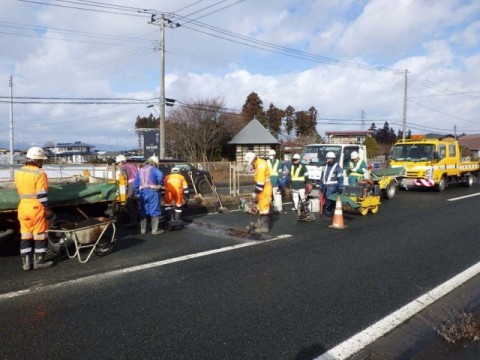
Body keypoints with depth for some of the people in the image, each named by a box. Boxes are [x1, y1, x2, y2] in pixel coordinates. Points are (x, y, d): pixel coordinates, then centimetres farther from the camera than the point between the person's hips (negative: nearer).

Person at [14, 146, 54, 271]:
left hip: (23, 206, 7)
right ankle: (38, 261, 12)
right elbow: (42, 195, -18)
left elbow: (19, 190, 16)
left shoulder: (19, 172, 7)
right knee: (40, 235, 6)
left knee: (25, 235, 12)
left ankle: (26, 262, 17)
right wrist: (47, 209, -12)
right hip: (37, 208, -7)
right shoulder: (39, 174, -16)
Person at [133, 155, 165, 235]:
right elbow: (160, 176, -22)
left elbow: (135, 183, 15)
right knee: (155, 211, 0)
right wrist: (160, 185, -8)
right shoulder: (154, 169, -1)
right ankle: (155, 230, 0)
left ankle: (142, 229, 18)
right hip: (152, 192, -5)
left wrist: (137, 193, 19)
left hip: (142, 192, 6)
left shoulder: (140, 170, 18)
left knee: (143, 211, 14)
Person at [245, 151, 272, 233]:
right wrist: (256, 191, 16)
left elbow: (260, 183, -26)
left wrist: (255, 192, -18)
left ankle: (265, 227, 3)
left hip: (264, 190, -10)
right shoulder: (260, 163, 7)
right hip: (264, 188, 10)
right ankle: (260, 223, 34)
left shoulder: (260, 166, -25)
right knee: (261, 206, 20)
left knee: (264, 207, -4)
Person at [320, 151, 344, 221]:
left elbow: (340, 178, -8)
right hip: (326, 187, 7)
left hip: (332, 187, -7)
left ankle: (327, 214, -10)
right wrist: (321, 186, 23)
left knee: (329, 201, -14)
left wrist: (340, 188, -12)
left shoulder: (337, 167, -3)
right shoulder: (326, 167, 20)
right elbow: (323, 177, 25)